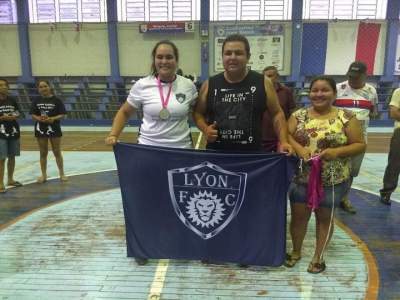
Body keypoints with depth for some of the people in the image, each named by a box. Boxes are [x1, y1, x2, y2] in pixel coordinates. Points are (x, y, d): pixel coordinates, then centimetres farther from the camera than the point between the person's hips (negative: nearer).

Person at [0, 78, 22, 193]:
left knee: (12, 157, 13)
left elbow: (18, 113, 15)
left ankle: (10, 179, 26)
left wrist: (15, 116, -6)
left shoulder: (12, 100, 6)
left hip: (14, 131, 5)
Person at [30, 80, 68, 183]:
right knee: (43, 153, 10)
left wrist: (53, 119, -22)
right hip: (40, 129, 2)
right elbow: (33, 115, 2)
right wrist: (39, 118, -18)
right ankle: (43, 175, 21)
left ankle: (62, 174, 17)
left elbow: (62, 114, -6)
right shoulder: (36, 101, 3)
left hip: (54, 129, -2)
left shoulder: (56, 100, -4)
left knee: (57, 152, 6)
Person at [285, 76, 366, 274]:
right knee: (298, 215, 12)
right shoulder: (299, 115, 2)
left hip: (332, 181, -1)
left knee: (324, 217, 13)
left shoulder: (346, 117, -4)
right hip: (301, 177, 2)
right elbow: (286, 136, 0)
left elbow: (360, 145, -4)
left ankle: (318, 256, 32)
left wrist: (337, 152, -20)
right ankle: (296, 251, 34)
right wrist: (298, 148, -20)